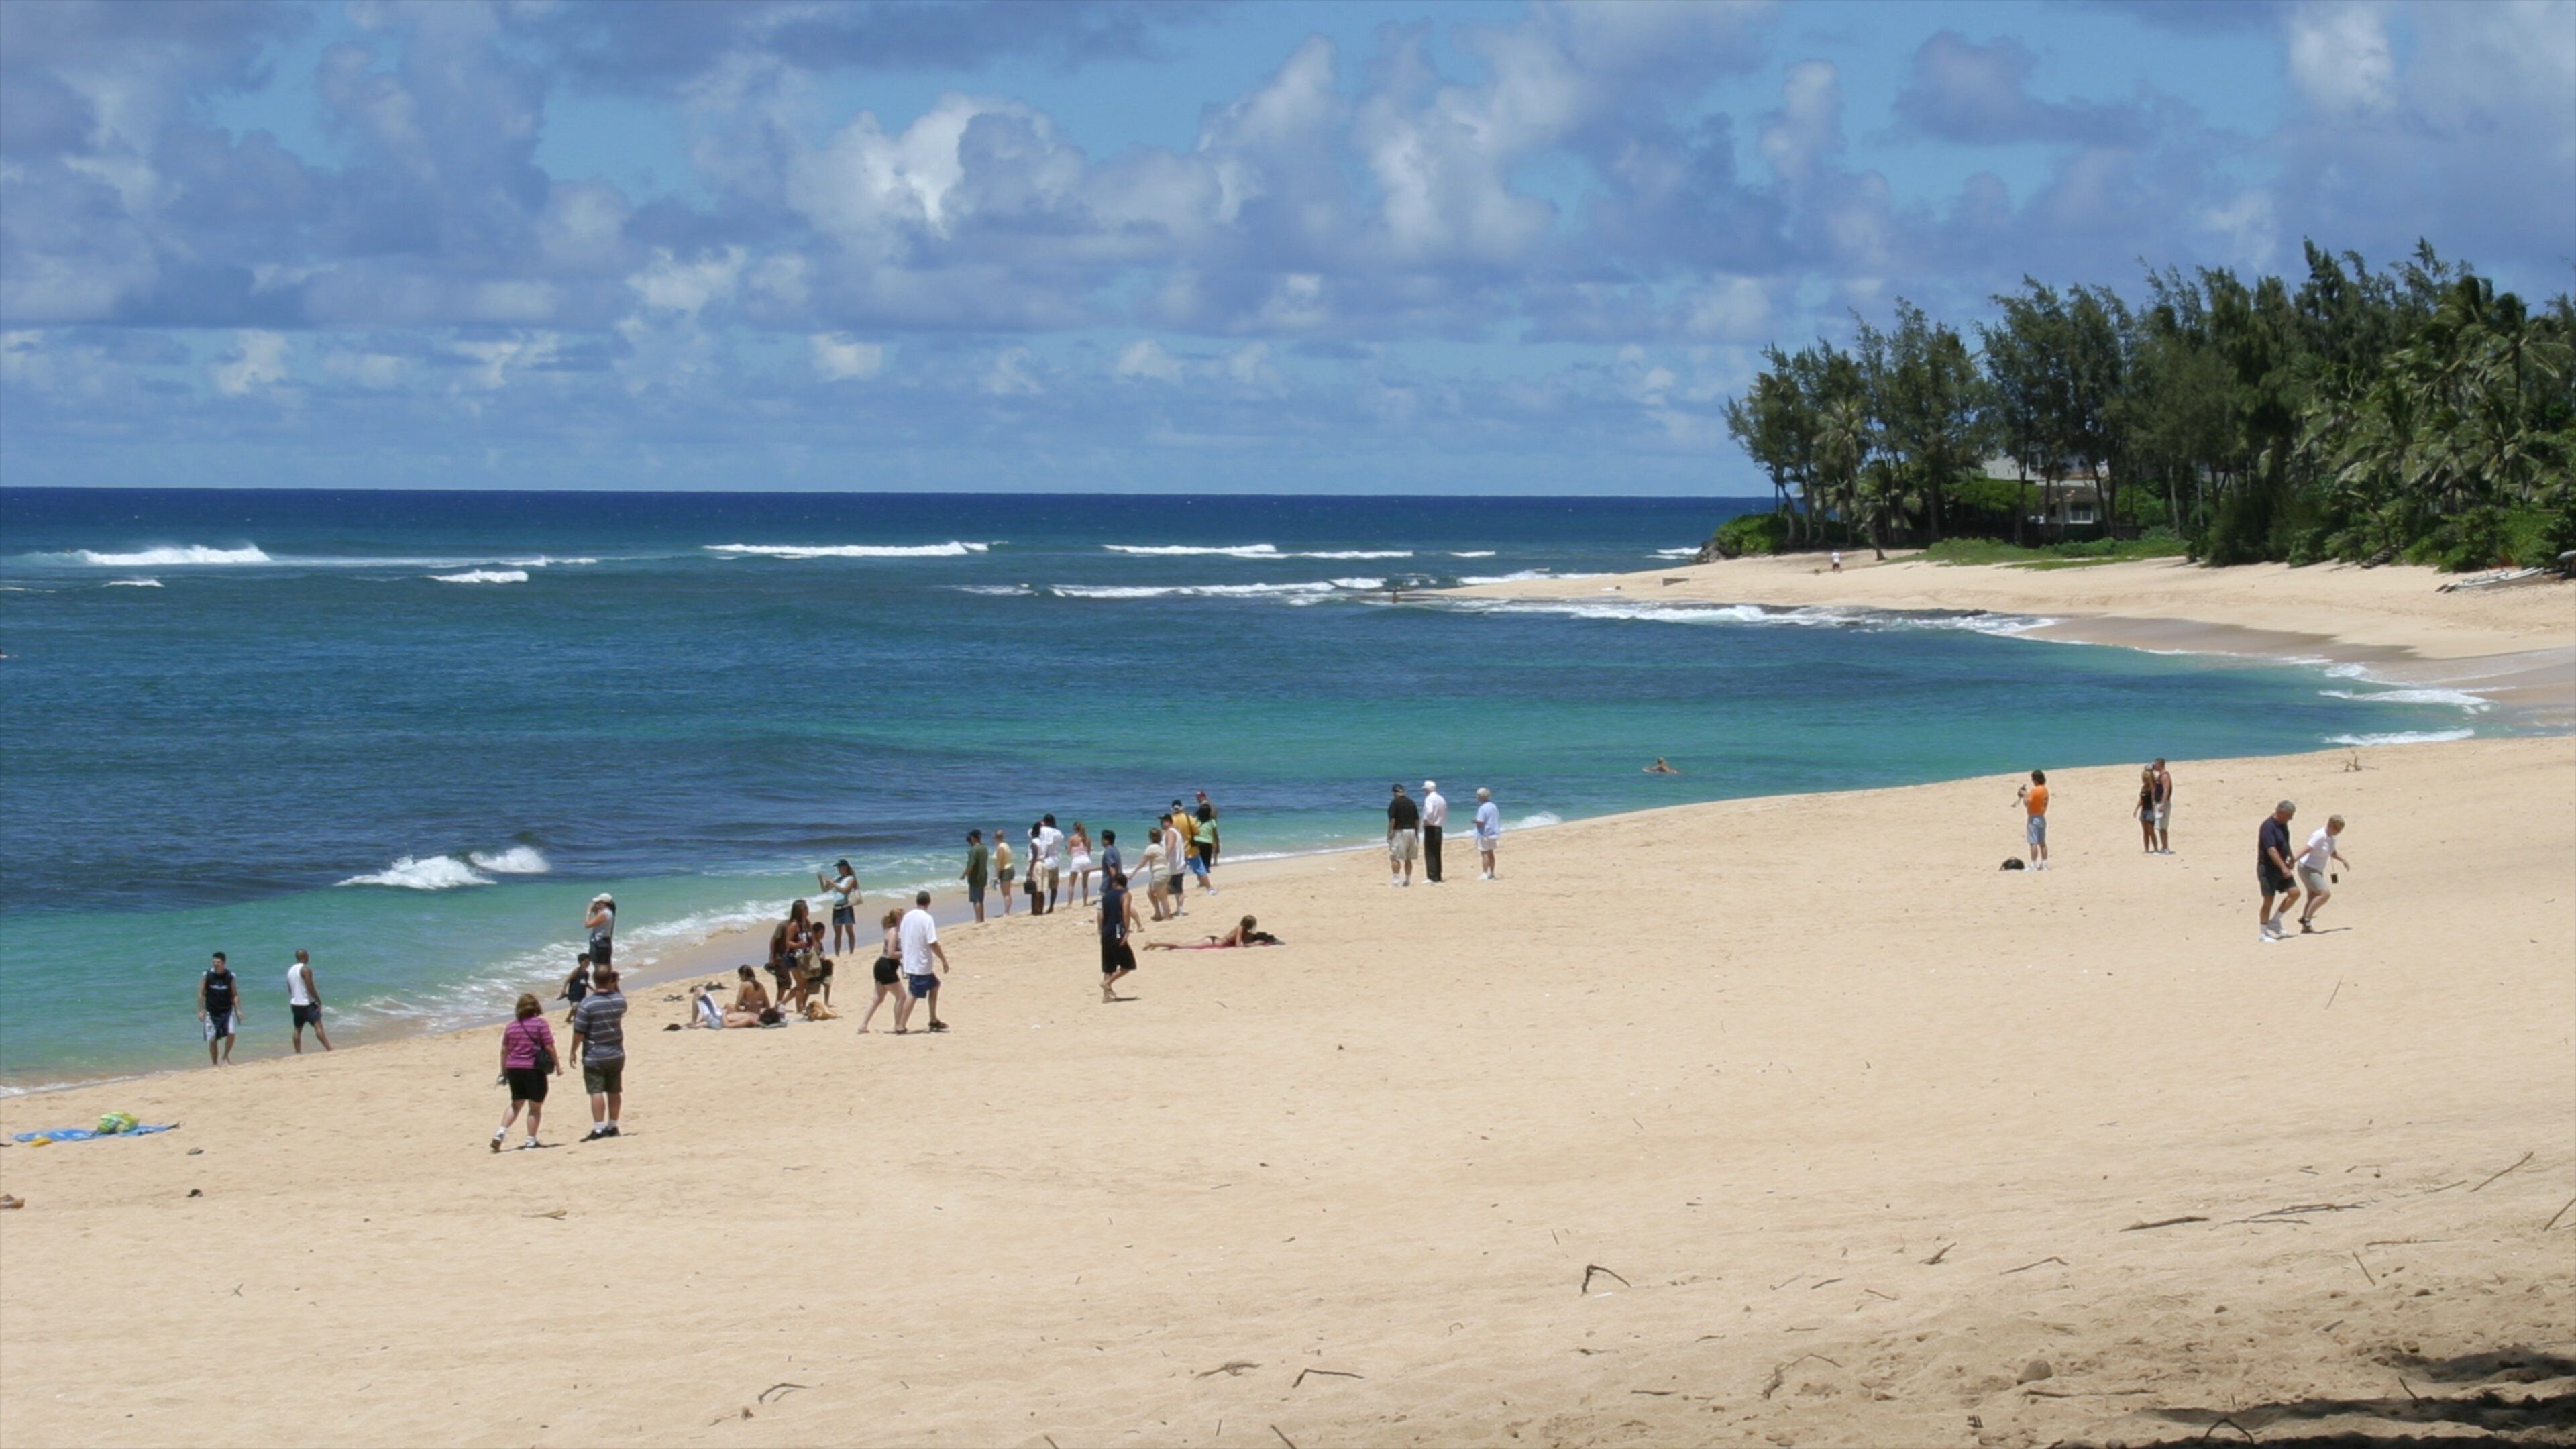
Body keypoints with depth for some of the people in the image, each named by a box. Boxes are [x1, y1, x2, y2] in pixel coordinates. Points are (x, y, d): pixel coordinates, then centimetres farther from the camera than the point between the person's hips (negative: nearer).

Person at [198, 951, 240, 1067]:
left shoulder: (230, 976, -2)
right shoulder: (207, 975, -4)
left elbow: (235, 994, 2)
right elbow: (201, 993, 1)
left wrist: (238, 1010, -6)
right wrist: (201, 1011, -5)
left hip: (227, 1011, 0)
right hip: (212, 1012, 0)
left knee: (231, 1033, -18)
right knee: (212, 1039, 1)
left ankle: (226, 1055, 7)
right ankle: (214, 1063, 15)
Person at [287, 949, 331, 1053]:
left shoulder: (290, 970, 12)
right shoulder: (305, 970, -13)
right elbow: (310, 989, -18)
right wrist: (319, 1001, -10)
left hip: (295, 1004, 8)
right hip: (307, 1004, -8)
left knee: (298, 1029, 14)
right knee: (318, 1026, -15)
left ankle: (298, 1053, 15)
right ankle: (329, 1049, -24)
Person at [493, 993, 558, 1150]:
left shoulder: (511, 1026, 7)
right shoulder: (540, 1024, -7)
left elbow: (504, 1050, 9)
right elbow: (549, 1047, -9)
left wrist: (503, 1071, 18)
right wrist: (557, 1065, 0)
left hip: (513, 1068, 5)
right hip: (534, 1069, -5)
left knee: (516, 1104, 18)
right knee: (535, 1107, 7)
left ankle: (501, 1132, 1)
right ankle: (531, 1140, 6)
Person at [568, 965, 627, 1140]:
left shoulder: (587, 1004, -17)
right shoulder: (619, 1000, -3)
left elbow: (579, 1032, -14)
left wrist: (573, 1051, 0)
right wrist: (615, 984, 16)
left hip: (594, 1056, -5)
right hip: (616, 1054, 5)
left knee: (597, 1091, -4)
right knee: (614, 1091, 13)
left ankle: (598, 1129, -8)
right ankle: (612, 1126, 22)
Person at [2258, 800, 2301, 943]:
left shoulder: (2283, 825, 8)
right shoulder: (2268, 827, -20)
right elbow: (2271, 850, -29)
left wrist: (2291, 860, 32)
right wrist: (2284, 868, -36)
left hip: (2280, 868, 9)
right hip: (2268, 868, -9)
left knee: (2295, 892, 1)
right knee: (2269, 899, -6)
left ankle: (2275, 921, 13)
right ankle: (2263, 933, 4)